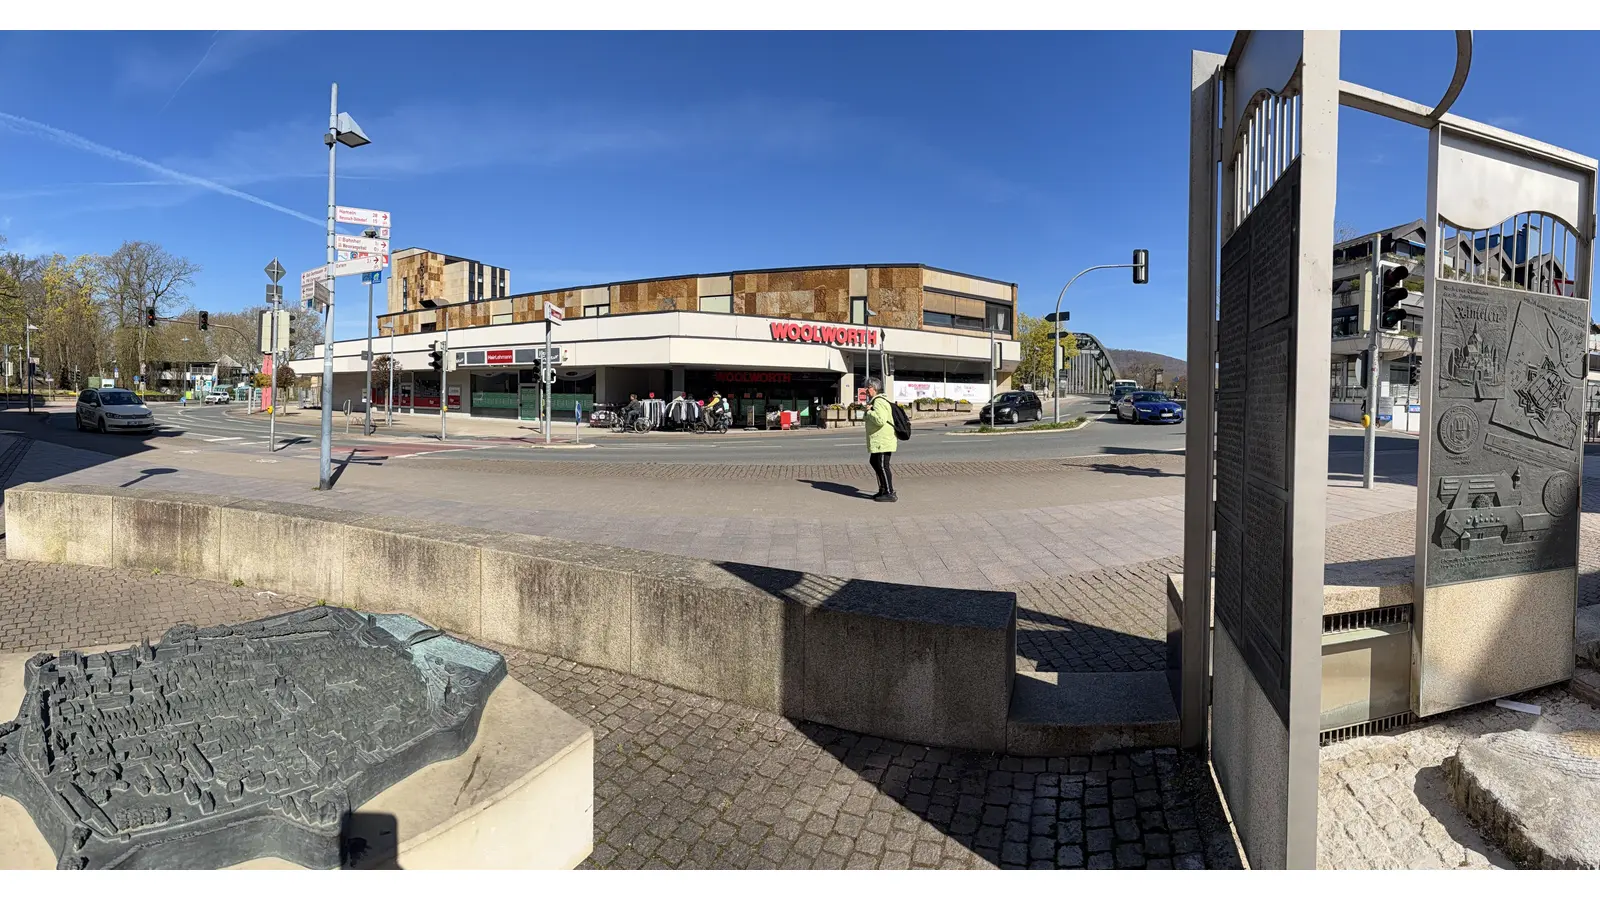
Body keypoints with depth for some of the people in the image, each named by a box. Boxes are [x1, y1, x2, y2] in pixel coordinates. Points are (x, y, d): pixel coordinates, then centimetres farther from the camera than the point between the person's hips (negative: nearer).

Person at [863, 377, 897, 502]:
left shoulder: (878, 402, -17)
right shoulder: (876, 400, 18)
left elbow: (880, 420, -30)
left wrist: (869, 411, -18)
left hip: (883, 441, -12)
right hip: (879, 441, 12)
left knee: (882, 466, -7)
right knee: (874, 462, 19)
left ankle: (890, 494, -2)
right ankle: (883, 489, 27)